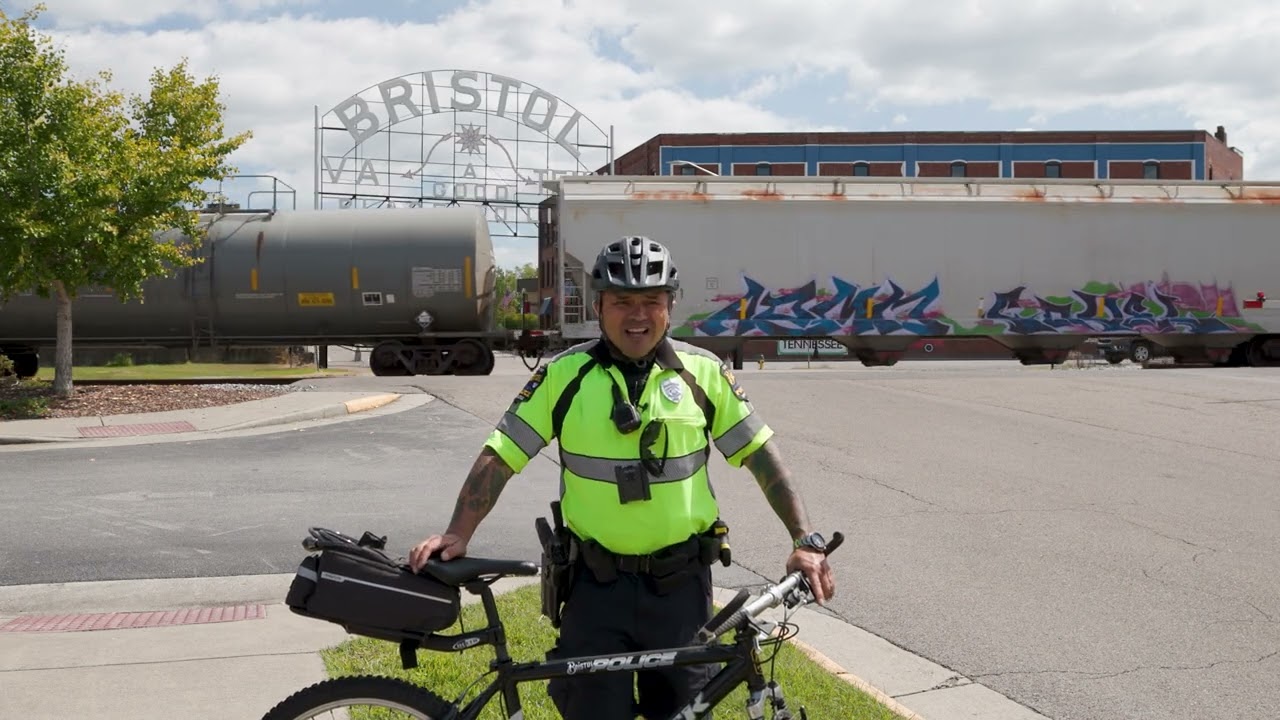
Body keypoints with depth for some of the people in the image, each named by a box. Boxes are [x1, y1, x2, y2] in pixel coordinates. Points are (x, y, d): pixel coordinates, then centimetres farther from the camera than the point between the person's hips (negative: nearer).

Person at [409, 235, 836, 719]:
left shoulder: (702, 372, -3)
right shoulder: (564, 375, -6)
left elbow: (759, 453, 0)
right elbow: (500, 456, -4)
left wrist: (805, 540, -7)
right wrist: (457, 534, -15)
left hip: (680, 582, 1)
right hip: (597, 583, -1)